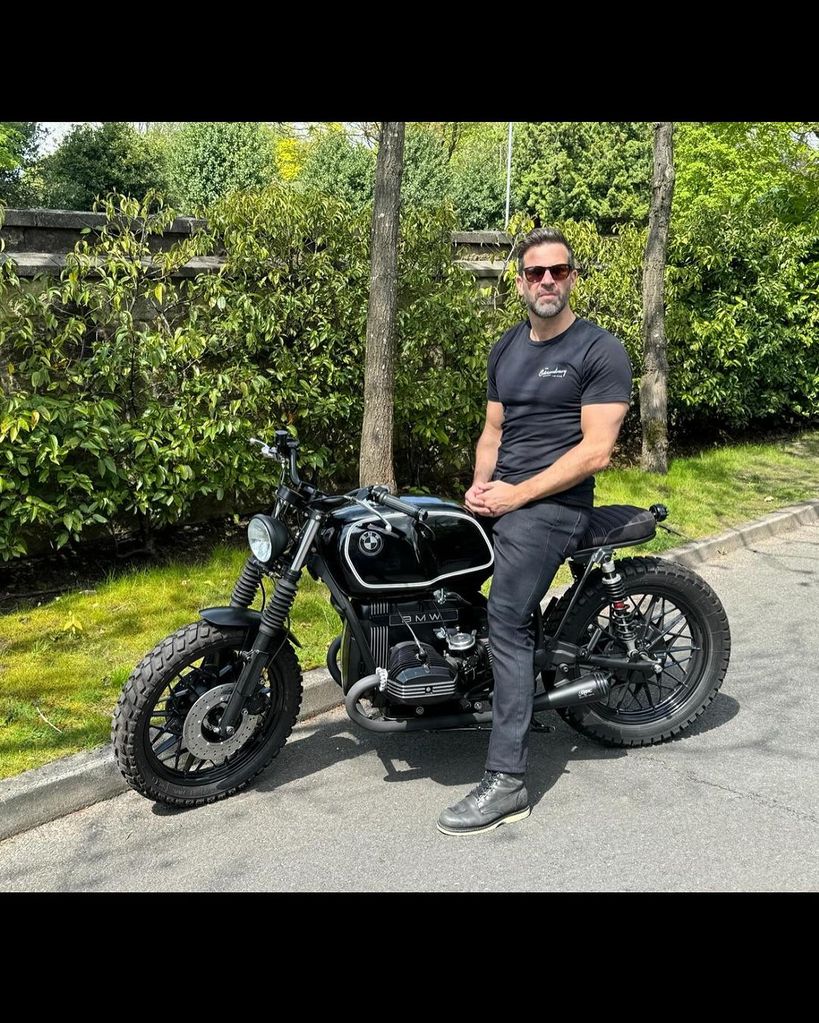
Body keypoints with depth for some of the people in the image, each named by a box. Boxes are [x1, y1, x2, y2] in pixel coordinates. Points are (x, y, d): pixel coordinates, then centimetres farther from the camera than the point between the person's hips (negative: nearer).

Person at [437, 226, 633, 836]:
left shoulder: (600, 350, -5)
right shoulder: (507, 350, 18)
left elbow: (596, 450, -12)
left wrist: (516, 494, -15)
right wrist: (480, 486, 1)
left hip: (552, 505, -9)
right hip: (499, 499, 9)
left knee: (507, 622, -20)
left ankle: (507, 783, -20)